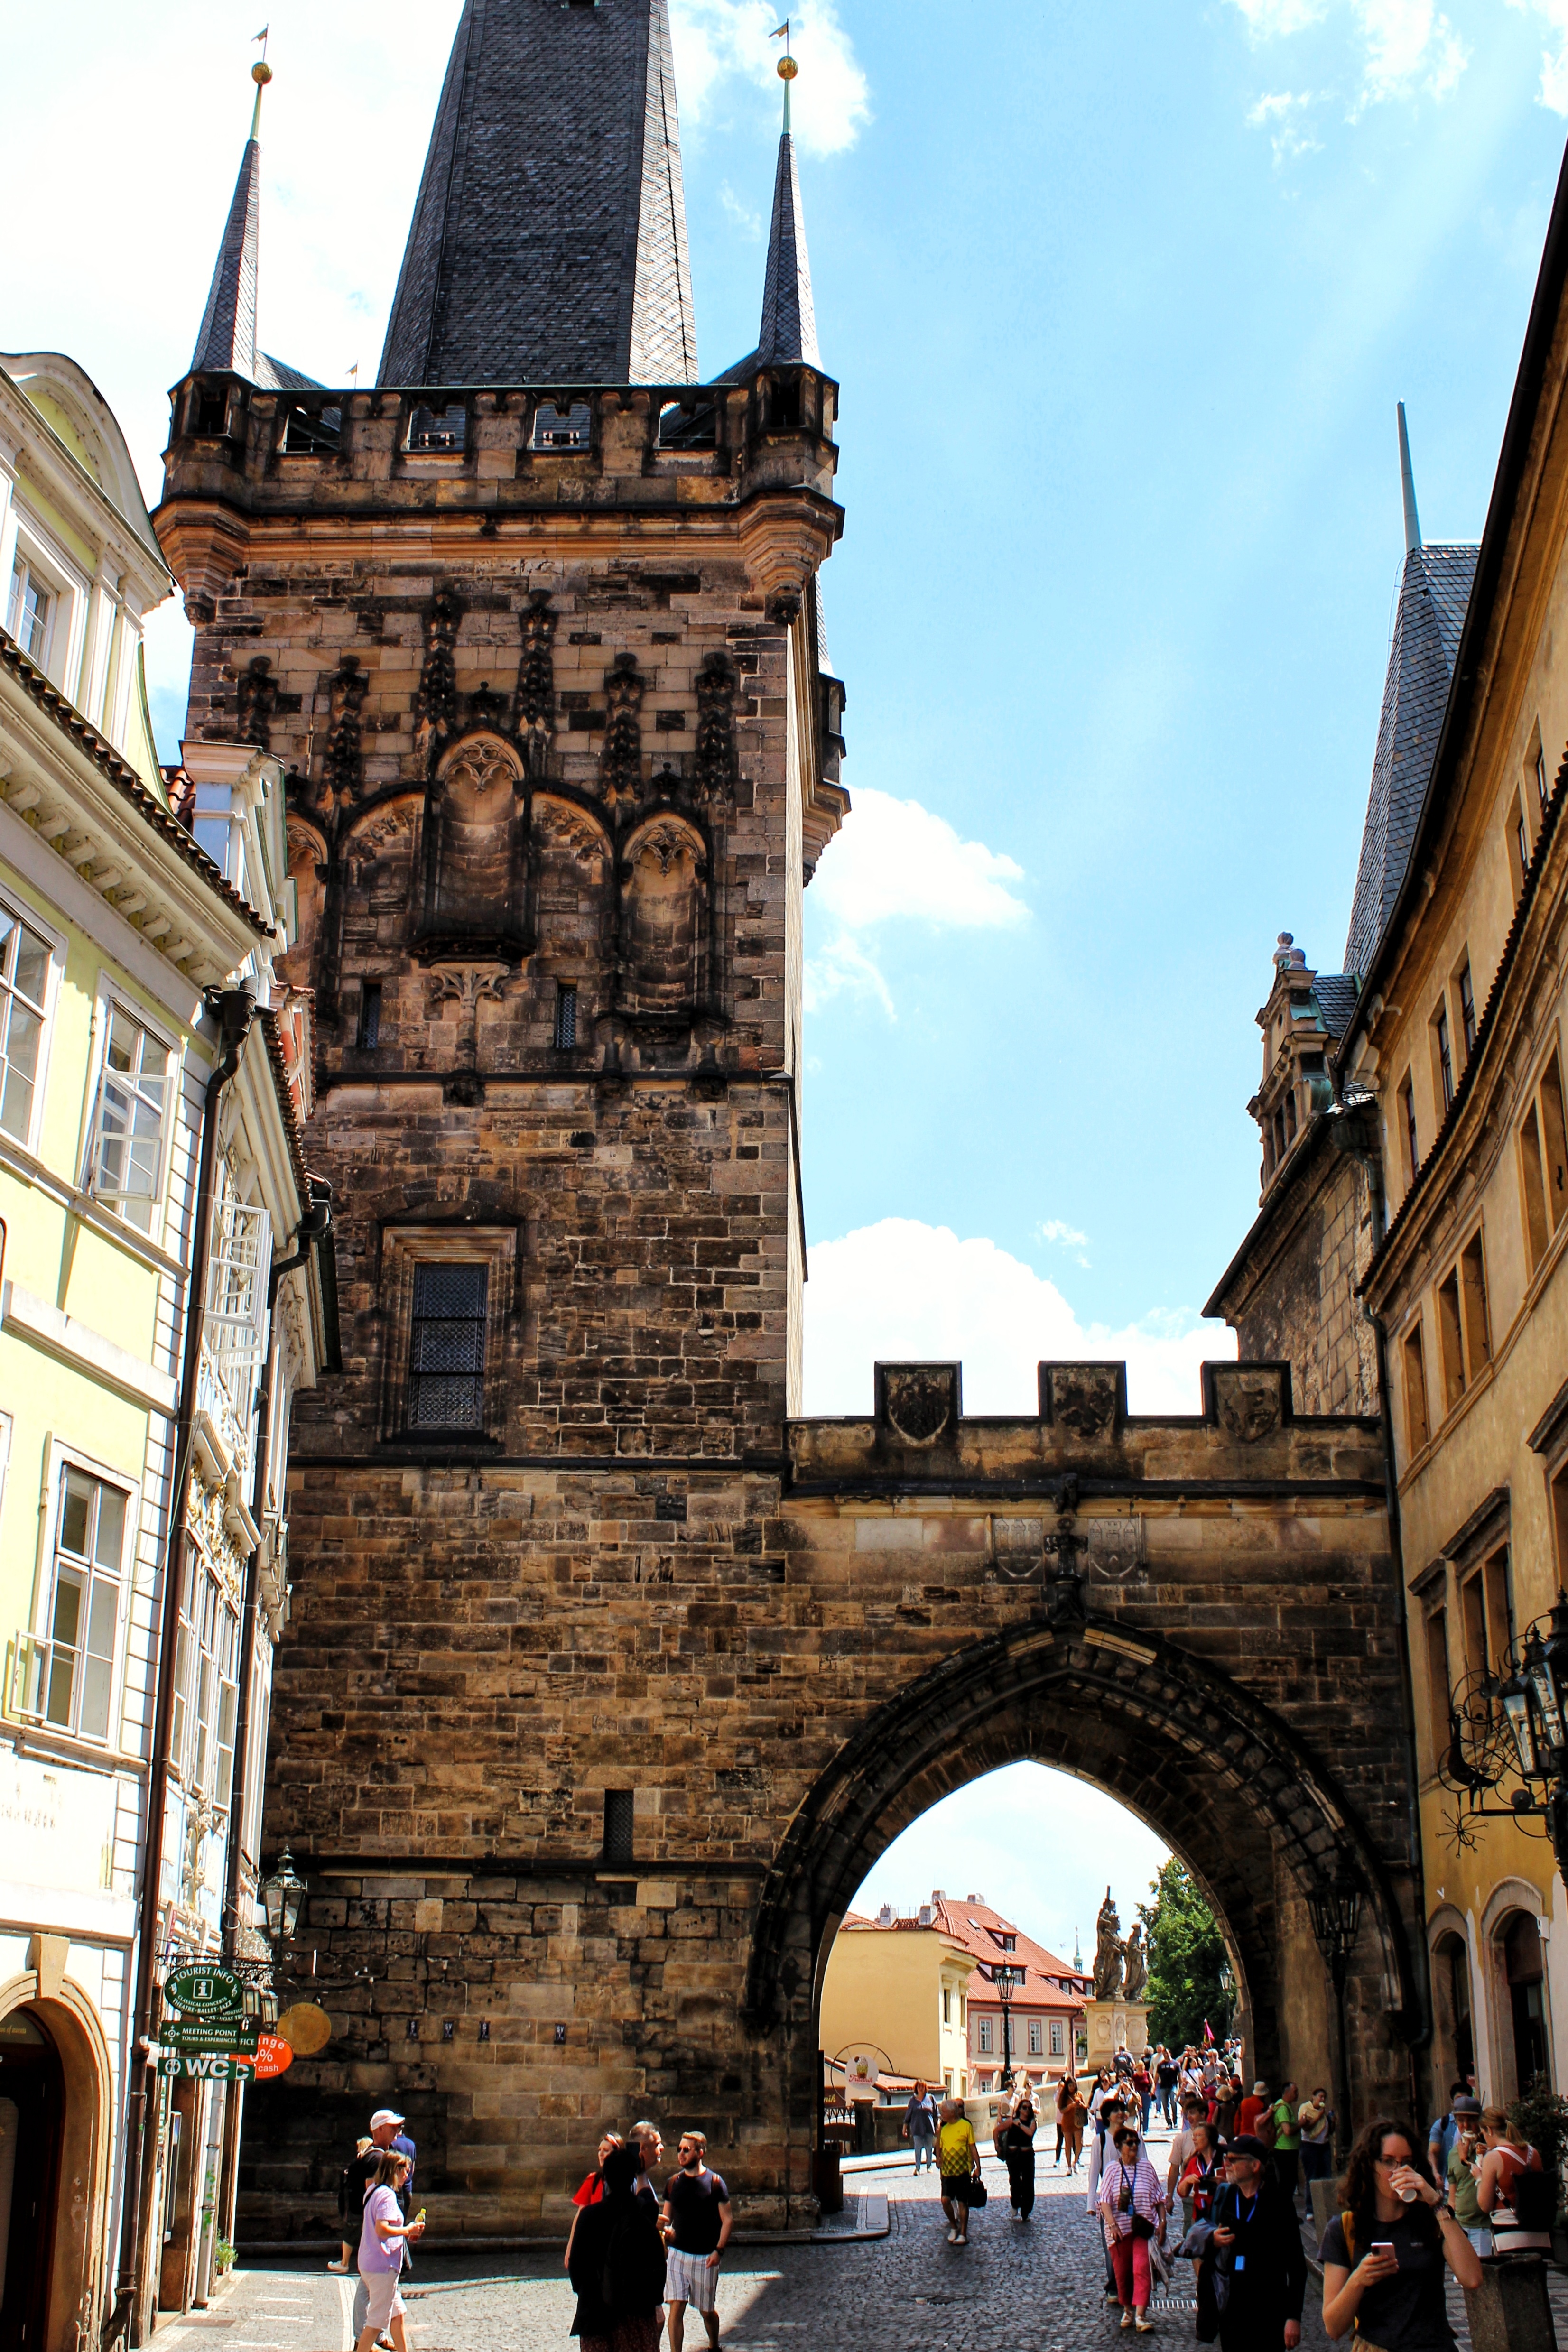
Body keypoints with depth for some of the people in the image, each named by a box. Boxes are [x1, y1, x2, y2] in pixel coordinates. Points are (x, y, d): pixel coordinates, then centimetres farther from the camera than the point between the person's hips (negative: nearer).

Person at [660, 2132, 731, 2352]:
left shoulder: (714, 2182, -6)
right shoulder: (673, 2183, 5)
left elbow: (728, 2219, -5)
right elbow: (666, 2217, 14)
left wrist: (719, 2250, -13)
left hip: (705, 2257, -2)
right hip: (677, 2253, 3)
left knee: (707, 2310, 10)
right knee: (676, 2308, -7)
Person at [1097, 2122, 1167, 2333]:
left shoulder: (1146, 2167, 3)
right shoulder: (1113, 2169, -1)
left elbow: (1158, 2197, 9)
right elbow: (1105, 2199, -7)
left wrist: (1162, 2221, 4)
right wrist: (1111, 2223, -19)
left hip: (1143, 2228, -1)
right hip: (1119, 2229, 1)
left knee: (1141, 2269, -14)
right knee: (1122, 2271, 9)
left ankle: (1140, 2315, -17)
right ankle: (1127, 2309, 28)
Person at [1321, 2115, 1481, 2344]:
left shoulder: (1432, 2220, 7)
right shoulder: (1343, 2229, 5)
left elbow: (1472, 2279, -11)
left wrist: (1437, 2204, -10)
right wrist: (1358, 2281, -16)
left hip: (1433, 2344, -1)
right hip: (1372, 2345, 1)